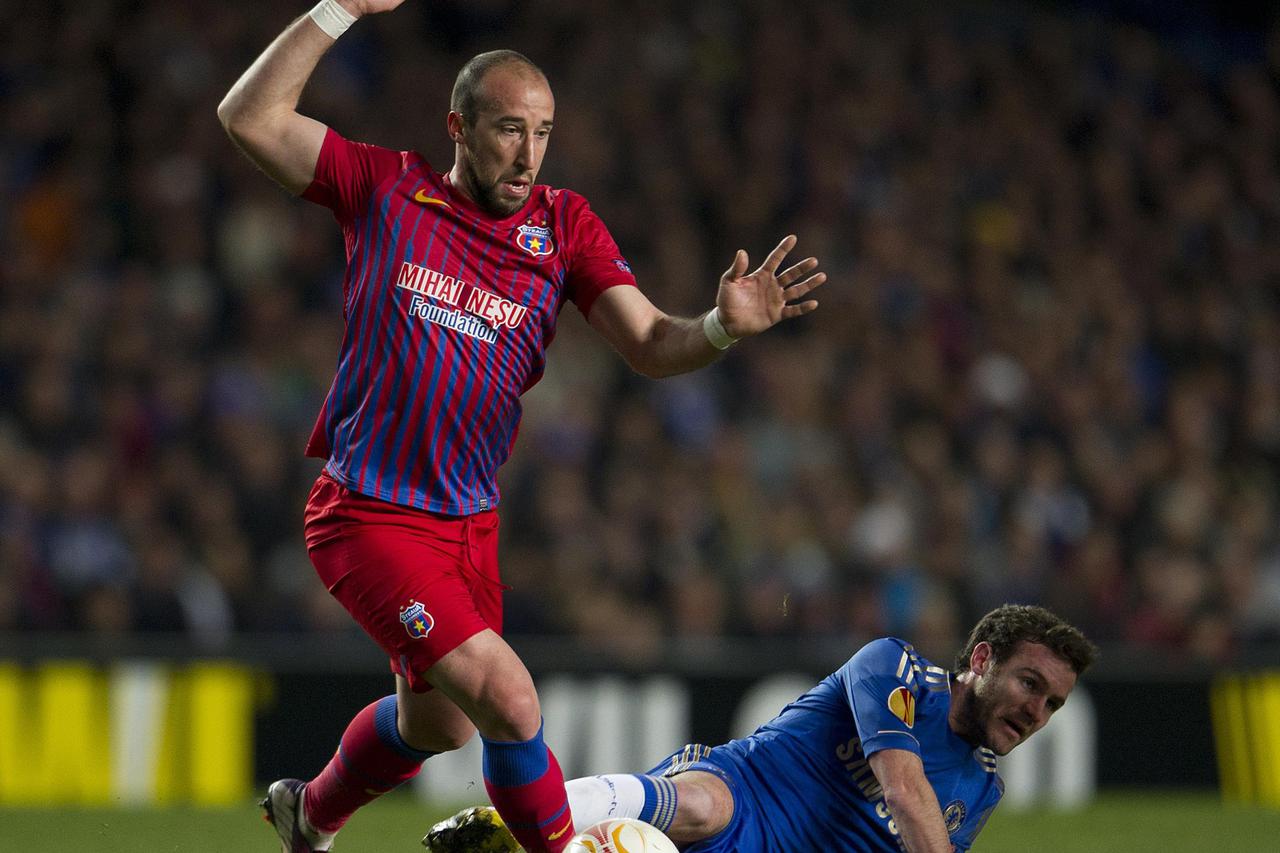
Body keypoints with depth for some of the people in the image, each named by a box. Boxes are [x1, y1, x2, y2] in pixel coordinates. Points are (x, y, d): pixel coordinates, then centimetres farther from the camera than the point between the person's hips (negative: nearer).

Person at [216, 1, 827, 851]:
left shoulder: (564, 225, 1)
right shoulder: (386, 191, -5)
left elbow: (650, 346, -8)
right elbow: (251, 116, -8)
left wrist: (722, 327, -30)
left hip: (471, 523, 6)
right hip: (370, 517, -6)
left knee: (438, 725, 23)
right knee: (508, 699, -21)